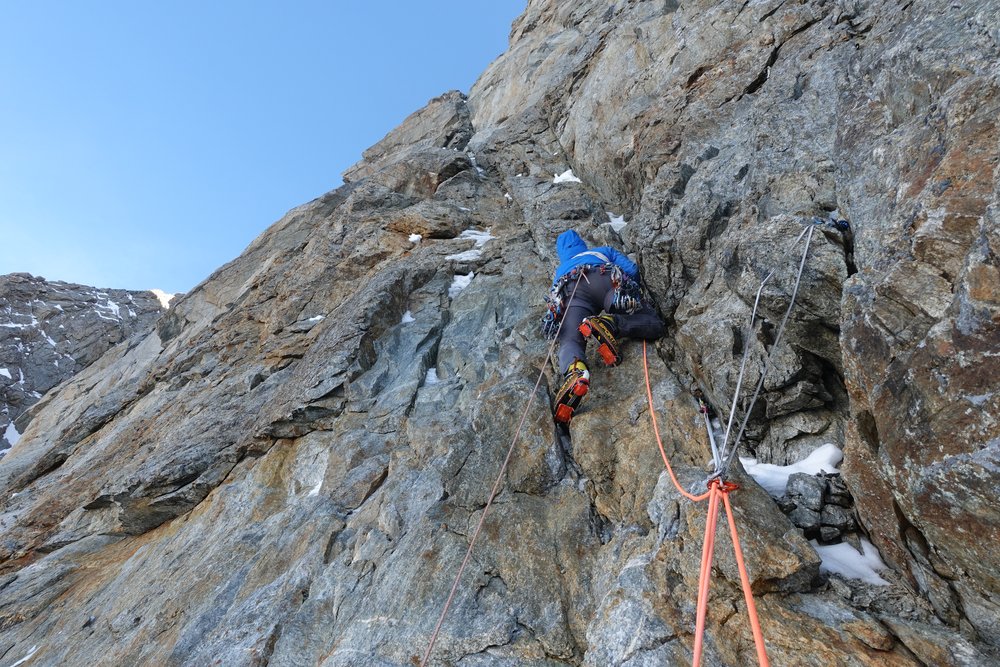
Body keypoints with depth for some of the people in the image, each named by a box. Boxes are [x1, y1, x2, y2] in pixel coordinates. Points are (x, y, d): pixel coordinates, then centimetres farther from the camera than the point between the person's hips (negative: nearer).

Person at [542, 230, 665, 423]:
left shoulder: (560, 270, 46)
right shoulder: (604, 250, 42)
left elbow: (555, 298, 33)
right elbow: (632, 269, 27)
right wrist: (632, 292, 45)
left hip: (570, 292, 1)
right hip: (606, 280, -1)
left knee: (570, 340, -17)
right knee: (655, 325, -2)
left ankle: (574, 372, -53)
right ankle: (611, 324, -31)